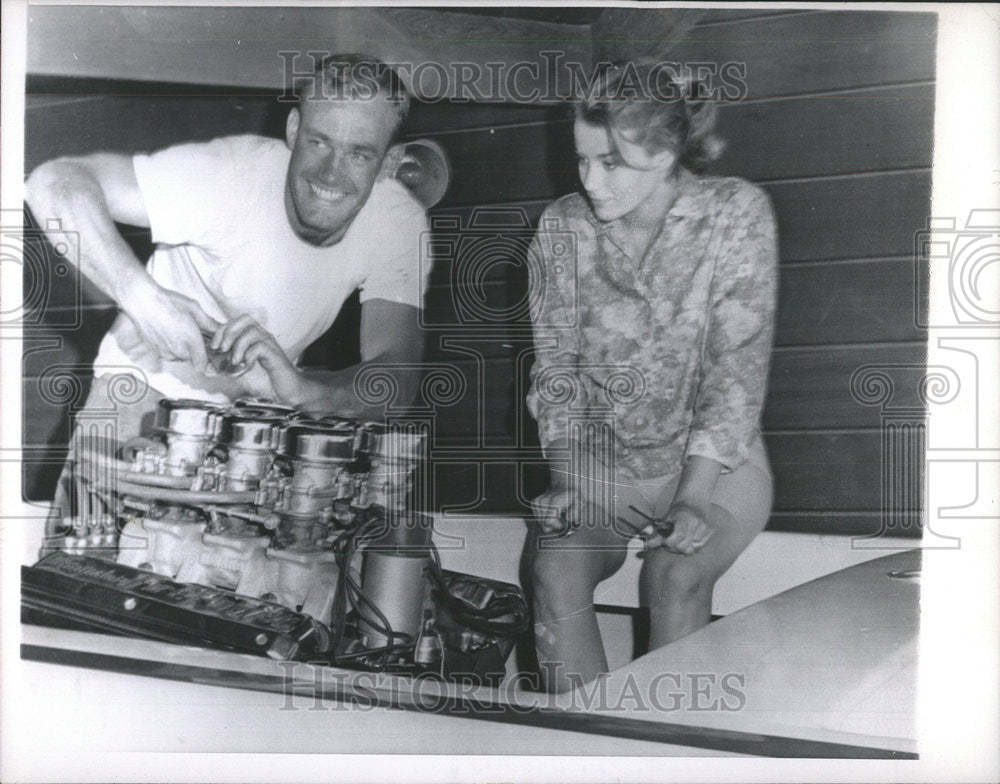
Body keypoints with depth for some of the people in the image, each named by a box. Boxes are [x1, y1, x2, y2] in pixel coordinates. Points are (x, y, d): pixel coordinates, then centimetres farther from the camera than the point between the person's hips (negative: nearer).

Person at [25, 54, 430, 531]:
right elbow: (55, 183, -31)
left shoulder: (401, 223, -17)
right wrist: (143, 295, -46)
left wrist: (304, 390, -45)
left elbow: (398, 378, -24)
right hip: (149, 378, -3)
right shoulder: (230, 173, -27)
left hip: (255, 401, 3)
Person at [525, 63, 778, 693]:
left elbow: (738, 365, -14)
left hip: (714, 465, -2)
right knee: (556, 570, -26)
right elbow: (555, 365, 1)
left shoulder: (737, 212, -8)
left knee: (673, 578, -30)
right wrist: (568, 480, -14)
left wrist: (693, 495, -23)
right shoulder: (562, 227, 1)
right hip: (601, 464, 2)